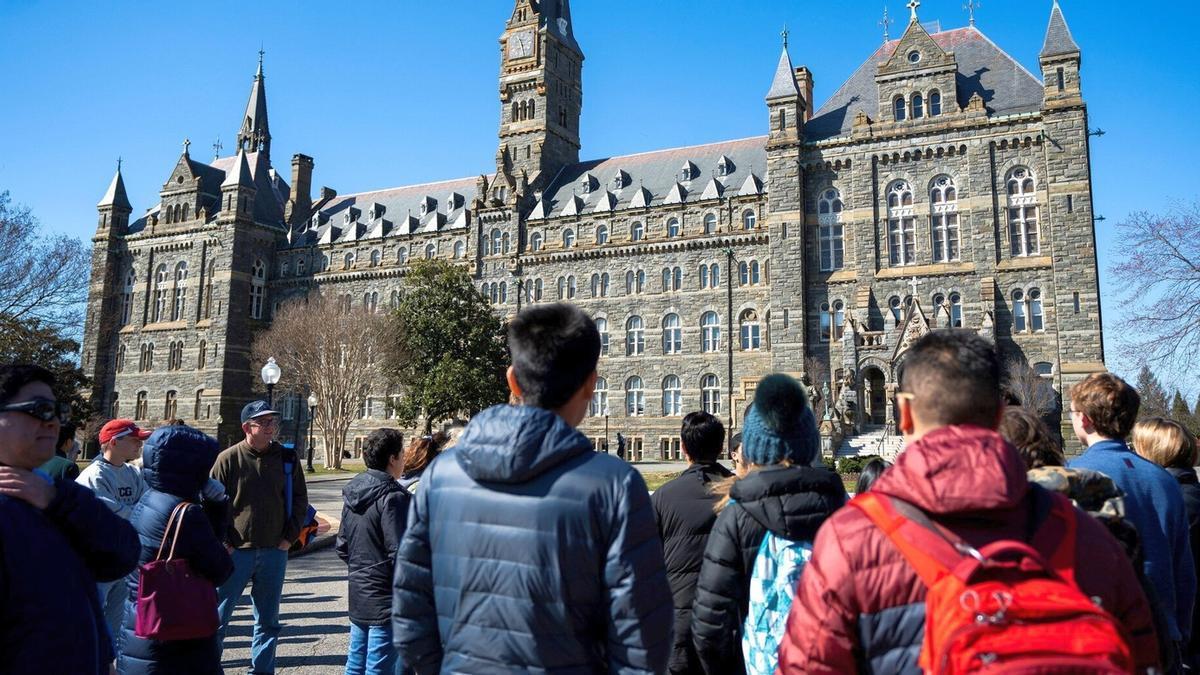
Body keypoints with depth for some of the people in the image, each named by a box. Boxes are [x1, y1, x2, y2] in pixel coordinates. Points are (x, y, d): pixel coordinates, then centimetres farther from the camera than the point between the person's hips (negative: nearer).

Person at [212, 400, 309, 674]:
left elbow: (299, 500, 9)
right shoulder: (228, 459, -6)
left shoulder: (287, 459, 2)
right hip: (236, 551, -3)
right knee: (219, 616, 6)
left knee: (268, 620, 12)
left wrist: (290, 537, 1)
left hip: (274, 552, 3)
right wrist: (223, 543, -8)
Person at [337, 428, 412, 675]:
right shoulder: (393, 497, -19)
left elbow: (342, 547, 14)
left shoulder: (353, 494, 8)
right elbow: (399, 555, -21)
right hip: (385, 600, -8)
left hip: (358, 596, 8)